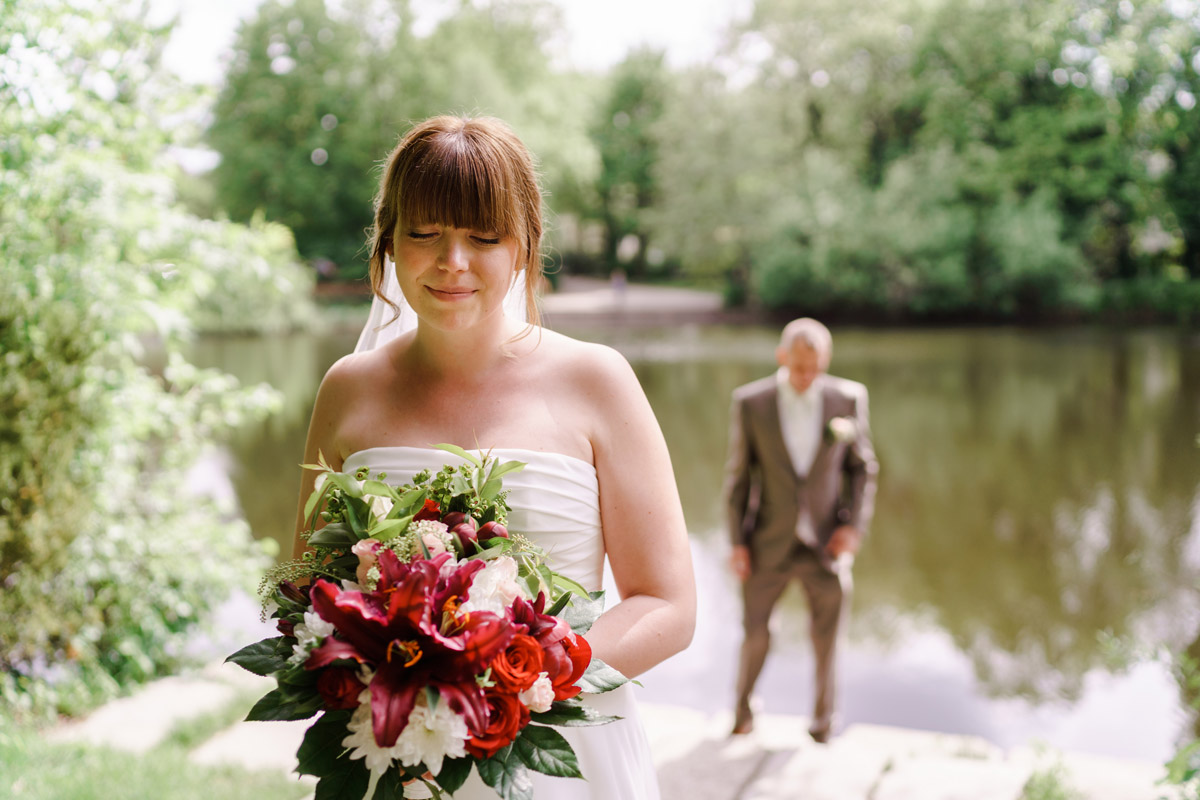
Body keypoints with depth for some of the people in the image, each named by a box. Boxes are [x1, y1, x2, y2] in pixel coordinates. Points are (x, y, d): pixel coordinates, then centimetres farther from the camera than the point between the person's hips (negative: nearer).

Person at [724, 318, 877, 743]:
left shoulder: (849, 398, -6)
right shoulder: (751, 402, -8)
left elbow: (862, 466, 5)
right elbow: (739, 474, -2)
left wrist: (855, 524, -6)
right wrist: (737, 541, -2)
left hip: (826, 543, 1)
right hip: (769, 544, 0)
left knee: (827, 638, 9)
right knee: (755, 632, 8)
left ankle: (823, 716, 33)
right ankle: (743, 707, 35)